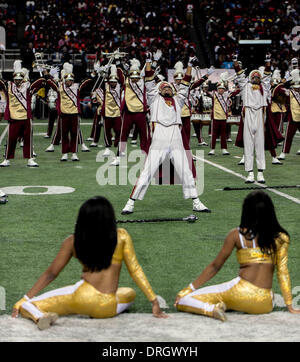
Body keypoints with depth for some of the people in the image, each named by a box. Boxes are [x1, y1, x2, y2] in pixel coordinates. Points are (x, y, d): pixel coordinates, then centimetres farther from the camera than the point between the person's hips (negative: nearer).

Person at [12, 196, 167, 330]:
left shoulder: (72, 242, 4)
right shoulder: (121, 236, 2)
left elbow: (50, 274, 8)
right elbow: (135, 270, 1)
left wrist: (23, 301, 17)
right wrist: (154, 302, 8)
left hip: (81, 297, -1)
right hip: (109, 308, 1)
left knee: (26, 306, 10)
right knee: (130, 293, 35)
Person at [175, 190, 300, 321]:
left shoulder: (237, 234, 1)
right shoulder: (281, 238, 4)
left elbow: (215, 266, 6)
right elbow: (283, 272, 2)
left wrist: (187, 290, 14)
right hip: (265, 304, 4)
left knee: (181, 301, 2)